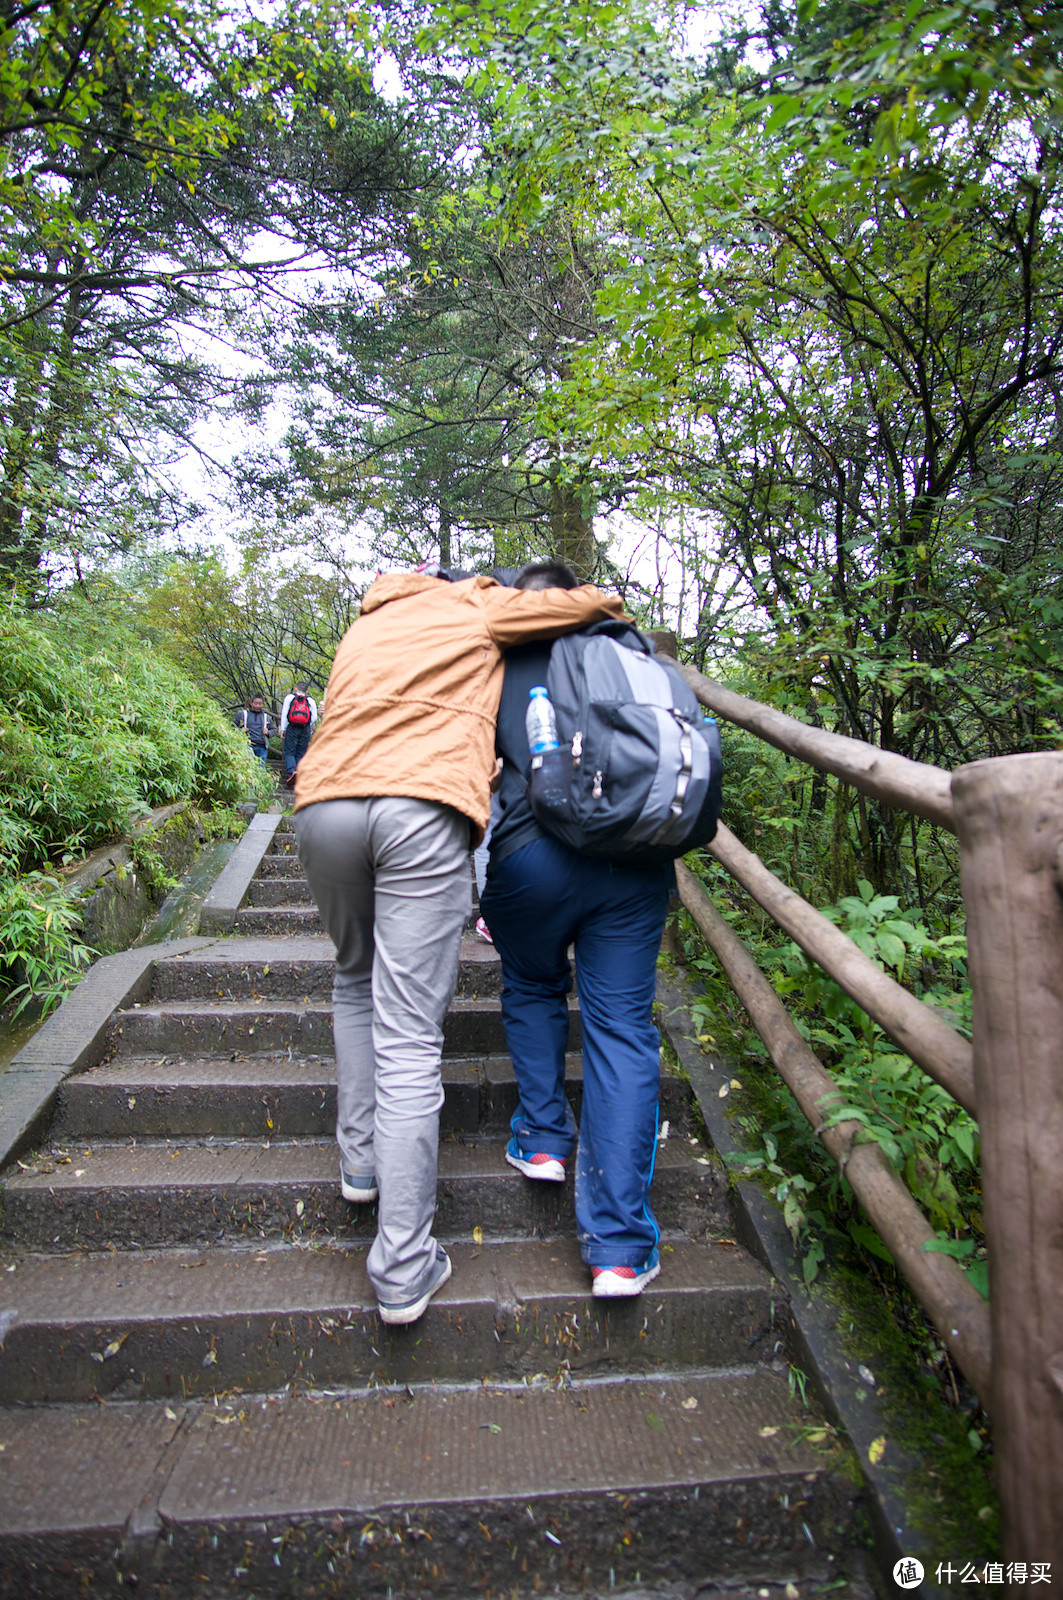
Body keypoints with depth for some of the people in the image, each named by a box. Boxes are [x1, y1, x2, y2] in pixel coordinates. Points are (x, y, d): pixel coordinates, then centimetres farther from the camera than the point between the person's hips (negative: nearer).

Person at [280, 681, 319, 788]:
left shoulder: (289, 697, 8)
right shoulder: (311, 700, 10)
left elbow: (284, 714, 2)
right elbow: (314, 717, 3)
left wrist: (283, 729, 4)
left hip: (292, 728, -2)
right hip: (305, 730, 2)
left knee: (289, 752, 0)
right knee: (301, 754, 5)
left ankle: (292, 771, -26)